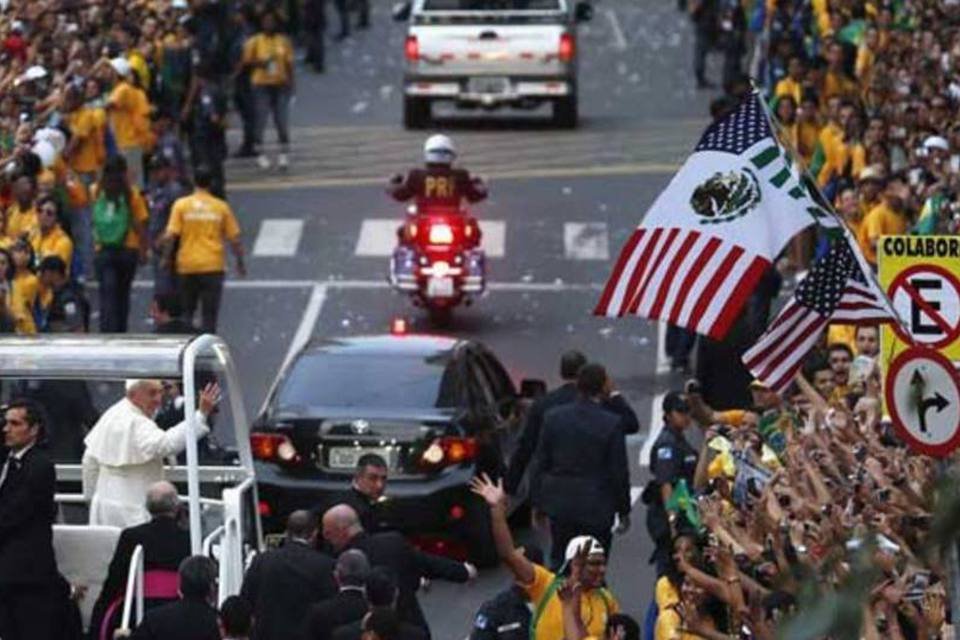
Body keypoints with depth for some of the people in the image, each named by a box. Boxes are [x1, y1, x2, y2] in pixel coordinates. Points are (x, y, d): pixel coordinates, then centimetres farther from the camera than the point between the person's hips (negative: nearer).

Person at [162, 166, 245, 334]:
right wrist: (240, 263, 15)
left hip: (187, 265, 0)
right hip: (213, 266, 0)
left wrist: (166, 258, 4)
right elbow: (234, 238, 5)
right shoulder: (221, 207, 3)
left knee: (186, 312, 12)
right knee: (209, 314, 2)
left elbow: (171, 236, -7)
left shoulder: (181, 205, -1)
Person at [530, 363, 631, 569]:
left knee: (559, 562, 14)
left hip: (560, 504, 3)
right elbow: (619, 472, -8)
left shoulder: (553, 417, -4)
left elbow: (539, 464, 2)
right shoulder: (612, 423, -13)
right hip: (596, 509, -3)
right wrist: (624, 511, 4)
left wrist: (538, 502, 12)